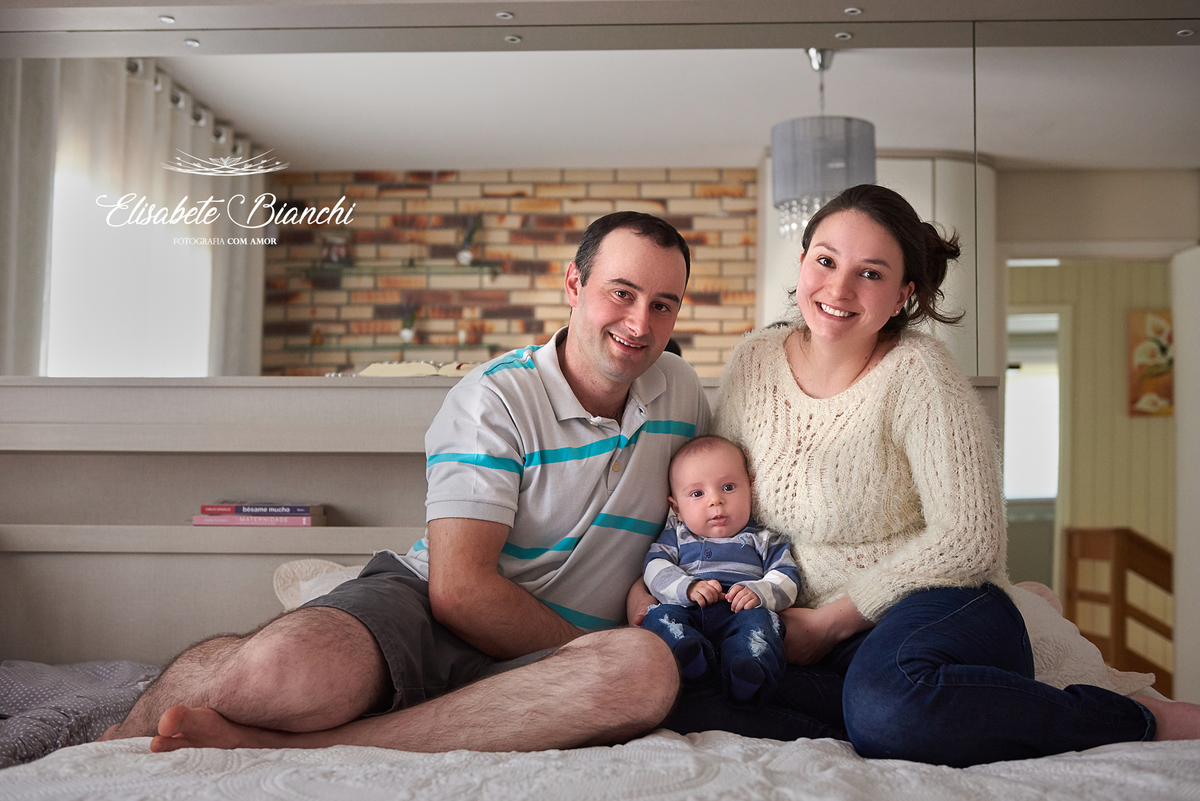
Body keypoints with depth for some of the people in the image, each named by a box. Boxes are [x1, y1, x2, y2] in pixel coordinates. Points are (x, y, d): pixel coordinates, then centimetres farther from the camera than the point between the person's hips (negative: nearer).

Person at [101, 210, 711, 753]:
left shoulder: (681, 389, 10)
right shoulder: (494, 399, -7)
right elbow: (460, 589, -16)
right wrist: (581, 648, -9)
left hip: (529, 664, 4)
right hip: (420, 606, -4)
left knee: (648, 668, -35)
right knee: (283, 667, -39)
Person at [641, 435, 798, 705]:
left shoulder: (762, 539, 21)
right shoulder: (676, 536, 24)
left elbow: (787, 577, 11)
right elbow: (655, 567, 9)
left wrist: (758, 591, -12)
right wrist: (688, 587, -11)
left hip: (738, 613, -1)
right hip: (687, 613, 2)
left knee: (759, 619, -33)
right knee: (658, 615, -27)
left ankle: (748, 673, -58)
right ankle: (690, 658, -52)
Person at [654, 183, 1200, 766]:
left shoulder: (917, 373, -10)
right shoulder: (754, 362, 4)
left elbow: (967, 539, -14)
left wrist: (830, 622, -13)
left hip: (944, 611, -4)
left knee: (886, 701, -39)